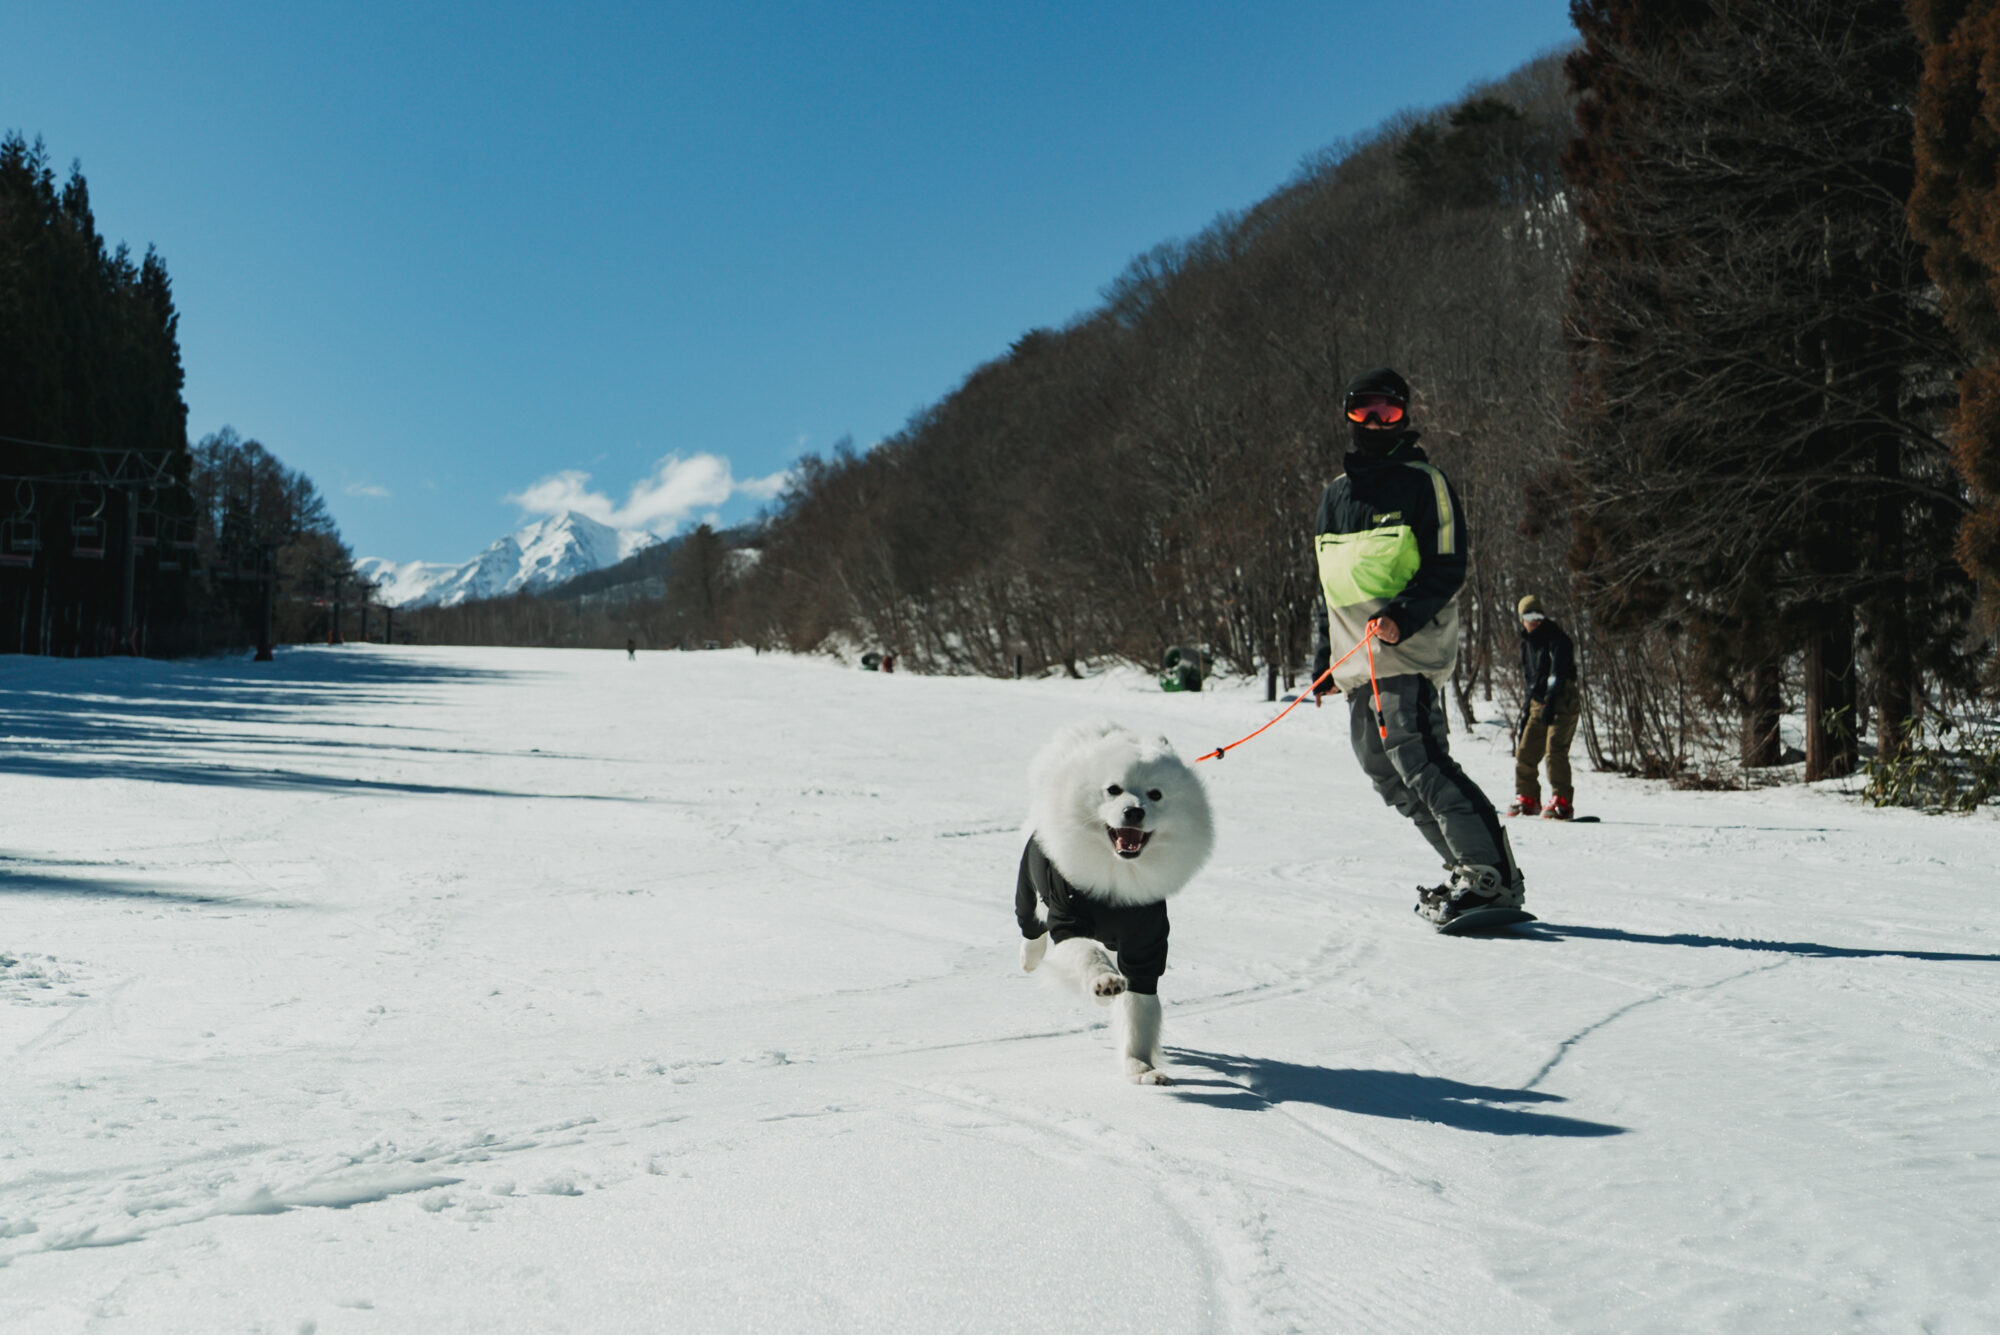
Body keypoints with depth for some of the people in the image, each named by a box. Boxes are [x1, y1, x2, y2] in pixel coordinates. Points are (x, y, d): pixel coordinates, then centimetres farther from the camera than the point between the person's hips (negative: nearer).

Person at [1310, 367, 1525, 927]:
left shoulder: (1423, 482, 0)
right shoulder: (1335, 494, 20)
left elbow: (1447, 570, -7)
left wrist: (1402, 616, -22)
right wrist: (1323, 657, 21)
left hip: (1409, 653, -7)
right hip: (1356, 662, 7)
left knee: (1419, 761, -19)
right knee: (1389, 776, 5)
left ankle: (1493, 877, -20)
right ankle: (1468, 868, 13)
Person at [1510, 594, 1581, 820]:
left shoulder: (1556, 639, -7)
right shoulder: (1527, 643, 18)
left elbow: (1558, 672, -18)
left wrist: (1550, 702, -28)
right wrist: (1525, 710, 19)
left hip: (1562, 702, -8)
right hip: (1538, 704, 8)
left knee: (1555, 750, -17)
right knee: (1525, 751, 4)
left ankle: (1562, 802, -16)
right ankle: (1527, 798, 16)